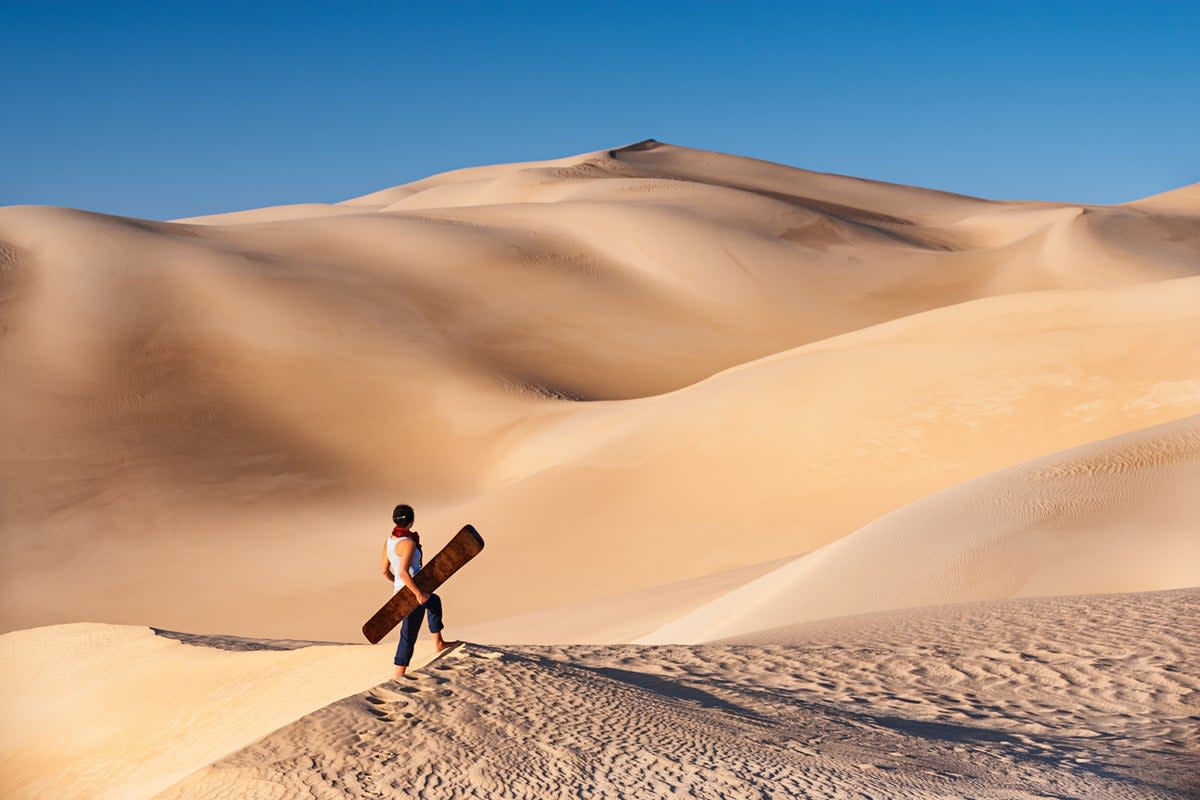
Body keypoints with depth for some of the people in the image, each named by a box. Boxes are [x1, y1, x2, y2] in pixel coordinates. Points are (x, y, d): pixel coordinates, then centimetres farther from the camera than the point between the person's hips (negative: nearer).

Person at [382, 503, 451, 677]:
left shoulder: (389, 541, 3)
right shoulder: (408, 543, -23)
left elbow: (385, 570, 11)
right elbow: (403, 572, -32)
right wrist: (418, 593, -25)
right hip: (412, 594, -9)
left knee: (435, 601, 32)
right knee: (409, 635, 4)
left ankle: (438, 643, 39)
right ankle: (399, 676, 11)